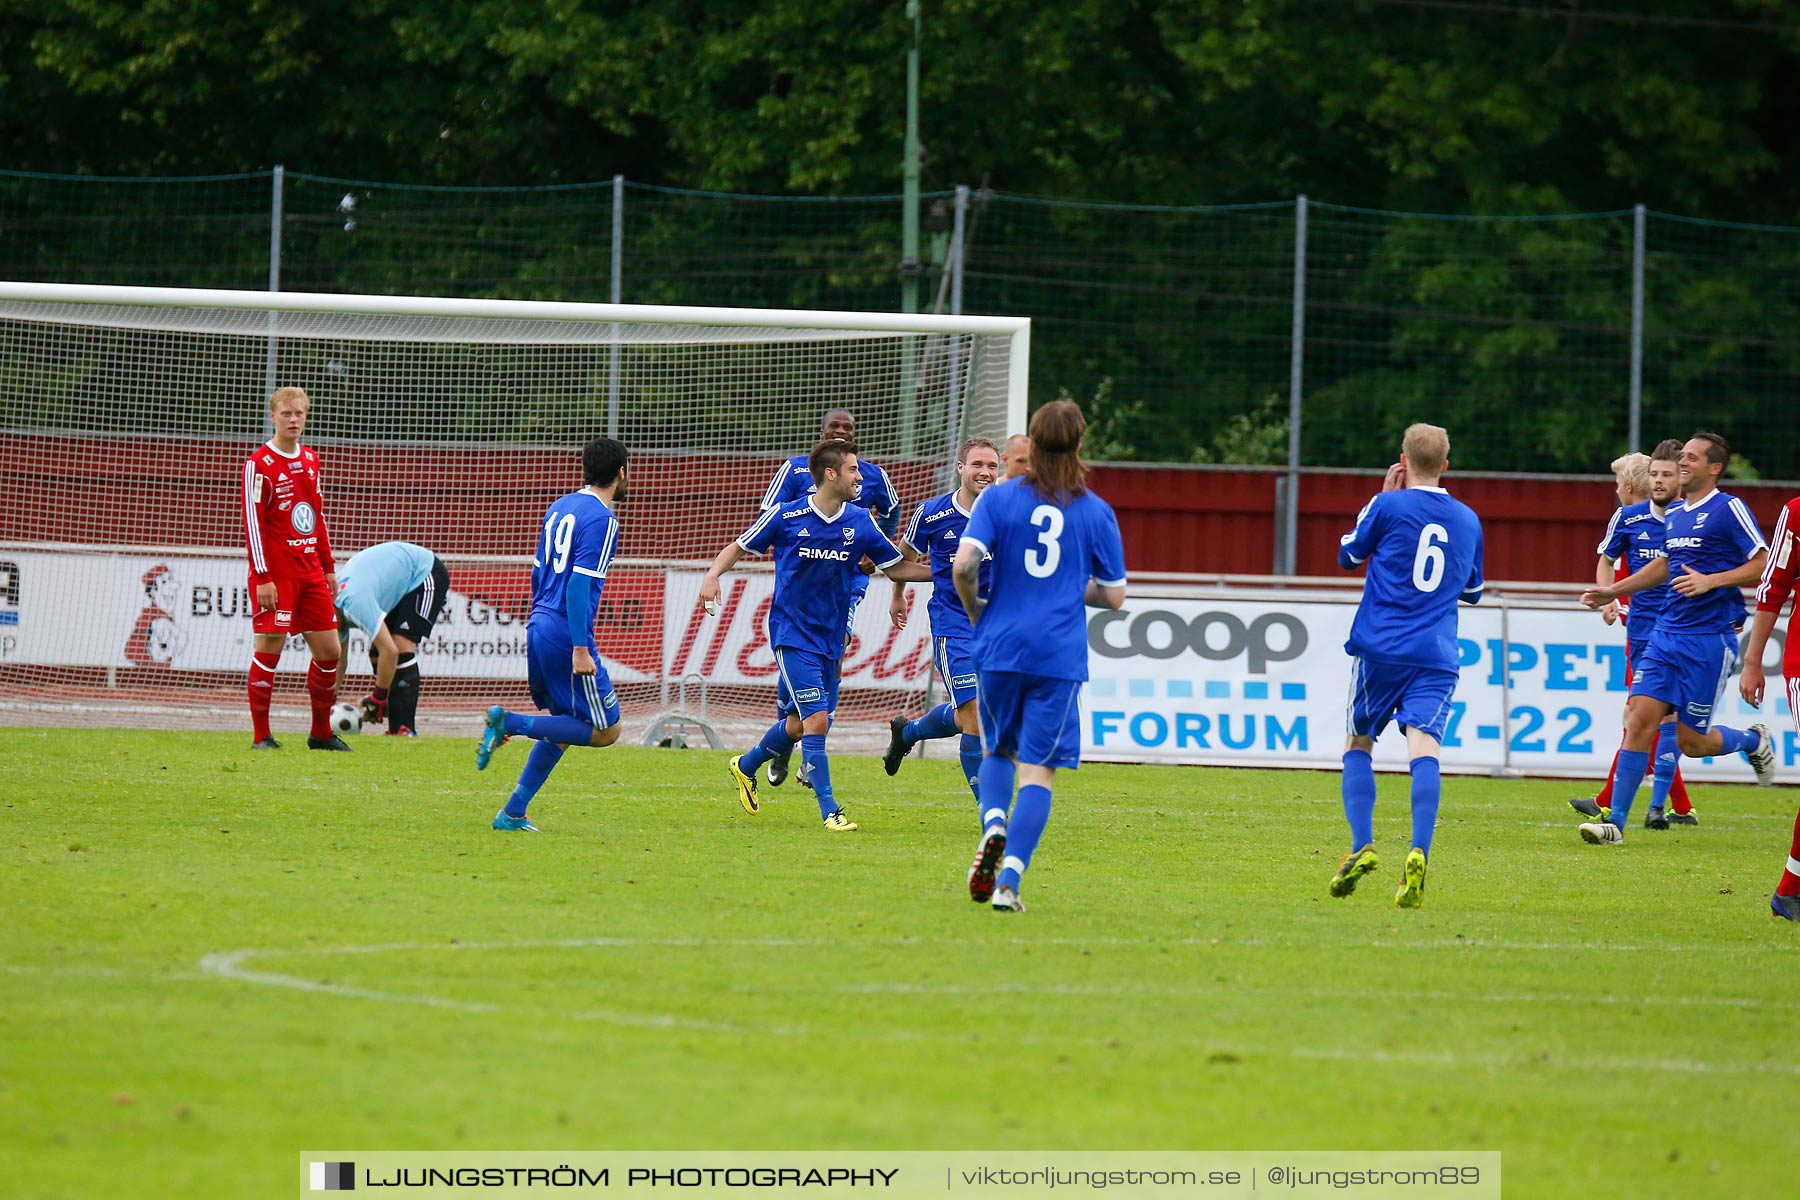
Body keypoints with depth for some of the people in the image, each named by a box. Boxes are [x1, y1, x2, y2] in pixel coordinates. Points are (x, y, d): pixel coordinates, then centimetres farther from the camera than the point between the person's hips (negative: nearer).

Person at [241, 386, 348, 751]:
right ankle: (261, 736, -3)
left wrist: (328, 567, 19)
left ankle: (321, 733, 18)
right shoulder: (259, 464, -7)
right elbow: (252, 522, -11)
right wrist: (262, 577, -16)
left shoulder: (310, 461, 15)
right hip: (276, 571, -7)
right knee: (269, 648, -8)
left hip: (310, 571, 7)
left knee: (329, 651, 5)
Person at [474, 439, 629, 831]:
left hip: (538, 627, 9)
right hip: (566, 635, -9)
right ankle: (510, 723, -12)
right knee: (605, 731, -2)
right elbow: (579, 585, -19)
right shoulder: (601, 519, -12)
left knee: (563, 726, 19)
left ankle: (513, 813, 13)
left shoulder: (558, 508, 14)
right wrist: (580, 649, -20)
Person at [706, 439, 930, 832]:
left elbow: (896, 567, 10)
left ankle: (746, 766, 40)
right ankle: (828, 810, -10)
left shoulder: (861, 522, 1)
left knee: (799, 723, 13)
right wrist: (713, 575, -15)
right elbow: (739, 548, 3)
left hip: (831, 639, 5)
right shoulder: (785, 517, -9)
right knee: (816, 719, -15)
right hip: (792, 634, -5)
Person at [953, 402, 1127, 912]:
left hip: (999, 646, 1)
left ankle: (994, 825, -6)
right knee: (1038, 770, 0)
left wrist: (975, 610, 8)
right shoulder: (1096, 511, 3)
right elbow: (1113, 595, 7)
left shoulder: (999, 497, 0)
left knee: (997, 749, 22)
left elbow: (963, 565, -10)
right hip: (1060, 656, -1)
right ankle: (1009, 878, -12)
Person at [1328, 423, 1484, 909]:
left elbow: (1347, 555, 14)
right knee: (1423, 746, -12)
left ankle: (1361, 846, -1)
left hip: (1380, 648, -2)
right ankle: (1418, 854, -34)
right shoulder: (1468, 520, 12)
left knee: (1359, 743, 15)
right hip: (1436, 657, 2)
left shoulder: (1388, 506, -2)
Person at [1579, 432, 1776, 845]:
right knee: (1640, 720, -6)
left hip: (1710, 639, -6)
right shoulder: (1674, 514, 13)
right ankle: (1615, 822, -5)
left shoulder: (1729, 509, -8)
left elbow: (1764, 565, -11)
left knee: (1691, 742, 0)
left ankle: (1754, 741, 31)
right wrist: (1614, 592, 28)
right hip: (1666, 635, 6)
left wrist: (1710, 581, -20)